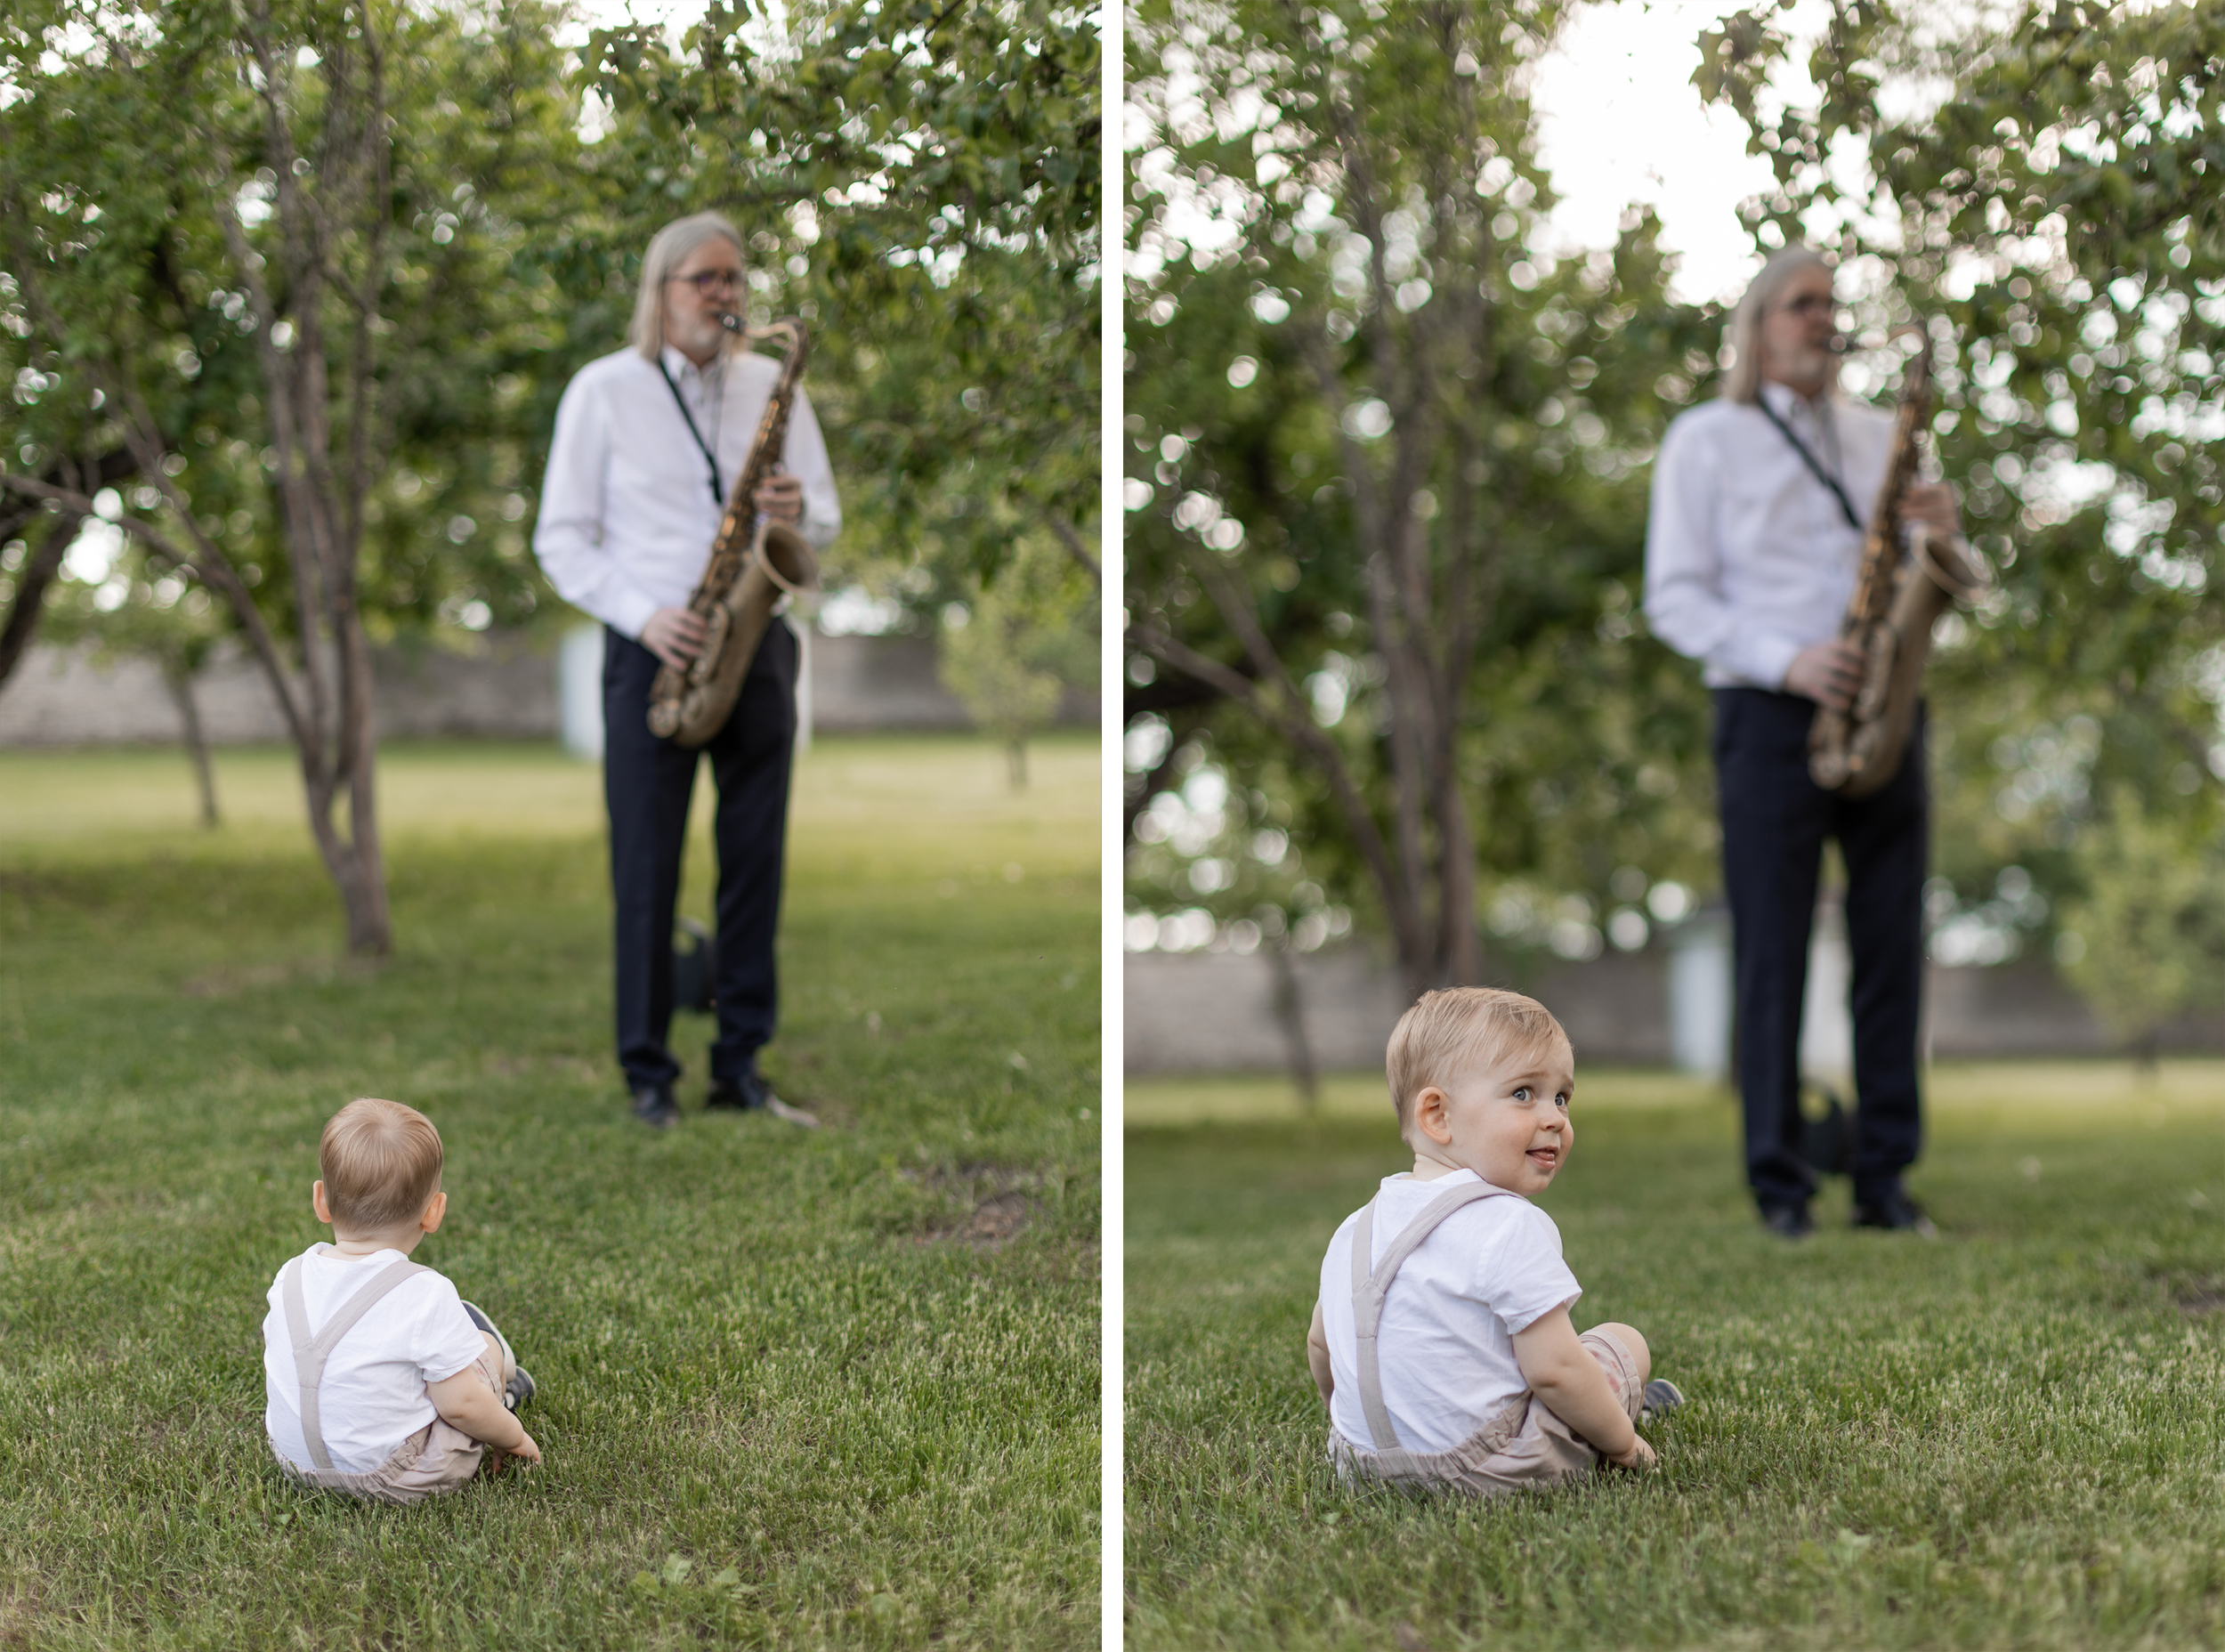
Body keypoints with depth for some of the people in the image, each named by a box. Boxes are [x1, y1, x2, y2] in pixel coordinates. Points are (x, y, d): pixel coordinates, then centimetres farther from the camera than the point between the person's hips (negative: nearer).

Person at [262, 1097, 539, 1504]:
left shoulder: (291, 1278, -5)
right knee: (483, 1342, 12)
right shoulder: (428, 1295, -23)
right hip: (400, 1481, -6)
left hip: (299, 1464, 6)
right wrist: (513, 1436, 3)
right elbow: (460, 1406, -18)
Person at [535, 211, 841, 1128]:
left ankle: (741, 1065, 13)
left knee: (755, 862, 4)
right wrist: (641, 615, -14)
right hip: (650, 654, -3)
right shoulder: (602, 390, 1)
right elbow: (561, 538, 0)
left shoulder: (773, 385, 10)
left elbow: (826, 517, 14)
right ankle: (648, 1075, 7)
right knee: (647, 871, -1)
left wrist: (799, 511, -11)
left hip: (757, 646, 3)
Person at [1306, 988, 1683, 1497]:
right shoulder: (1511, 1227, -19)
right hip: (1493, 1470, -7)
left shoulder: (1356, 1230, 5)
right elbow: (1554, 1369, -20)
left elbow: (1321, 1345, 18)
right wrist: (1624, 1444, -4)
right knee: (1623, 1342, 13)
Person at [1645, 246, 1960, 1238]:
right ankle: (1780, 1186, 1)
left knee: (1892, 949, 1)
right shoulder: (1705, 441, 6)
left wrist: (1940, 531, -2)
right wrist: (1785, 663, -15)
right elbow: (1675, 598, -1)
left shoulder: (1878, 438, 19)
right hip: (1771, 718, -4)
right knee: (1771, 957, -4)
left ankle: (1886, 1180, 7)